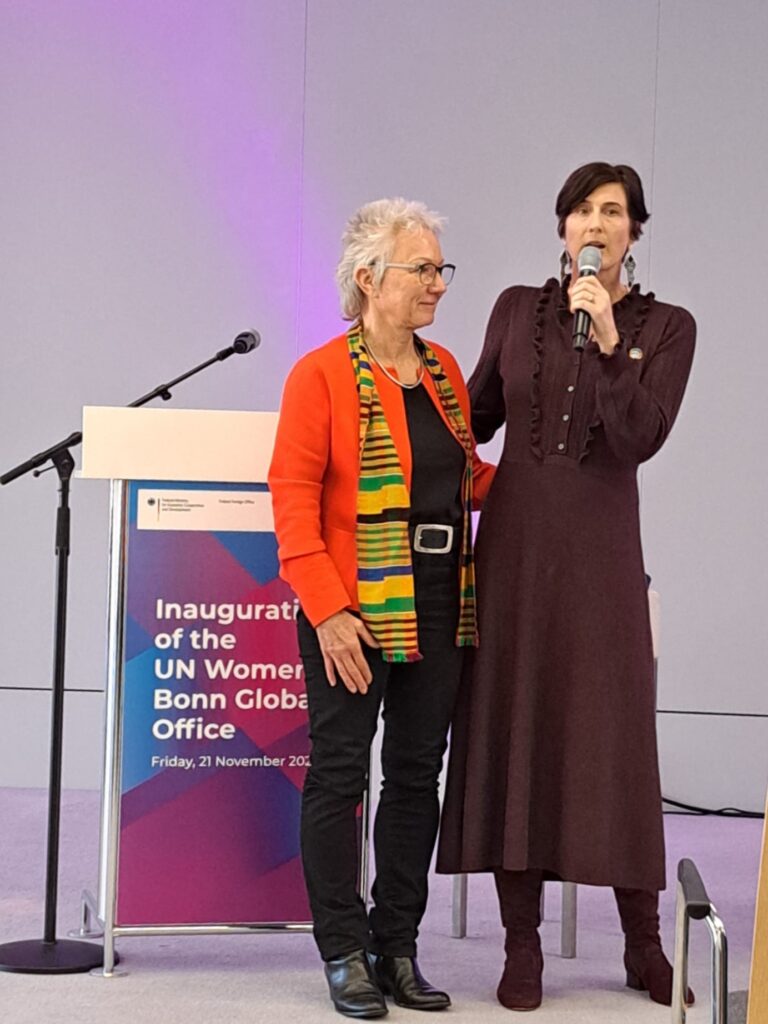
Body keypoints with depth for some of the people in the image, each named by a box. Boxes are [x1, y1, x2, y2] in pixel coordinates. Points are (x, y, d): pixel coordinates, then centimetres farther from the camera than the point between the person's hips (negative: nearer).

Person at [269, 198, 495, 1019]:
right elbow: (293, 496, -12)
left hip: (437, 607, 7)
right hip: (355, 612, -6)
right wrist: (327, 609, -19)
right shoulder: (323, 374, -8)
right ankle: (345, 953, 11)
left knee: (417, 773, 11)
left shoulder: (444, 371, 12)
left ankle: (398, 949, 21)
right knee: (340, 774, 2)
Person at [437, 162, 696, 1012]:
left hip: (601, 550, -2)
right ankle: (522, 947, 9)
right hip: (513, 542, 2)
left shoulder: (666, 328, 2)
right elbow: (476, 416, 17)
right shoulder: (518, 309, 7)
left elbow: (640, 438, -11)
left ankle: (643, 945, 13)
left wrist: (609, 345, -20)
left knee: (613, 738, -1)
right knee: (511, 734, 1)